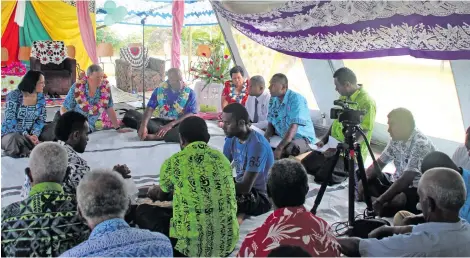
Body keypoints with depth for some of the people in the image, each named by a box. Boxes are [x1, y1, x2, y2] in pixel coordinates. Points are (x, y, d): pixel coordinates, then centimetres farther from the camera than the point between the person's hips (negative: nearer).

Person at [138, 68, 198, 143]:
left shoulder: (190, 93, -4)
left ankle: (157, 136, -36)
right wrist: (143, 125, -28)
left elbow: (190, 114, -14)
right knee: (141, 125, -27)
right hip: (160, 121, 2)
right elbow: (150, 108, -8)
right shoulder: (160, 89, 0)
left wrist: (170, 125, -26)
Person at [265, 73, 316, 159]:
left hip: (303, 138, -7)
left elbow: (294, 127, -26)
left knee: (291, 148, -39)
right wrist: (266, 137, -13)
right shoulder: (273, 100, 5)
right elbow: (271, 123, 10)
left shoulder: (296, 99, -17)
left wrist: (279, 148, -34)